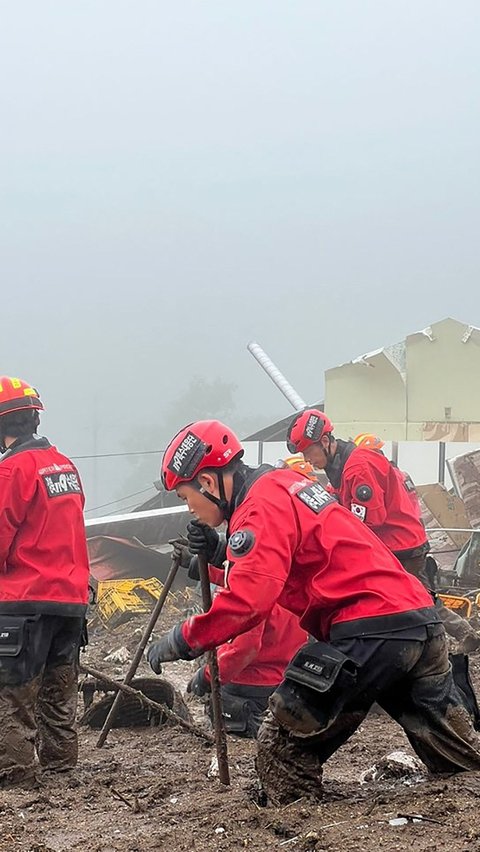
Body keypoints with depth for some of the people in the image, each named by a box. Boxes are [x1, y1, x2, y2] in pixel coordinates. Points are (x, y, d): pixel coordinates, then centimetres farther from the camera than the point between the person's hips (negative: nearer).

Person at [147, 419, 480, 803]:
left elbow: (248, 602, -21)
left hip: (371, 630, -10)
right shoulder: (285, 484, 21)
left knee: (283, 747, -3)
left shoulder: (260, 507, -8)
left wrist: (182, 641, -13)